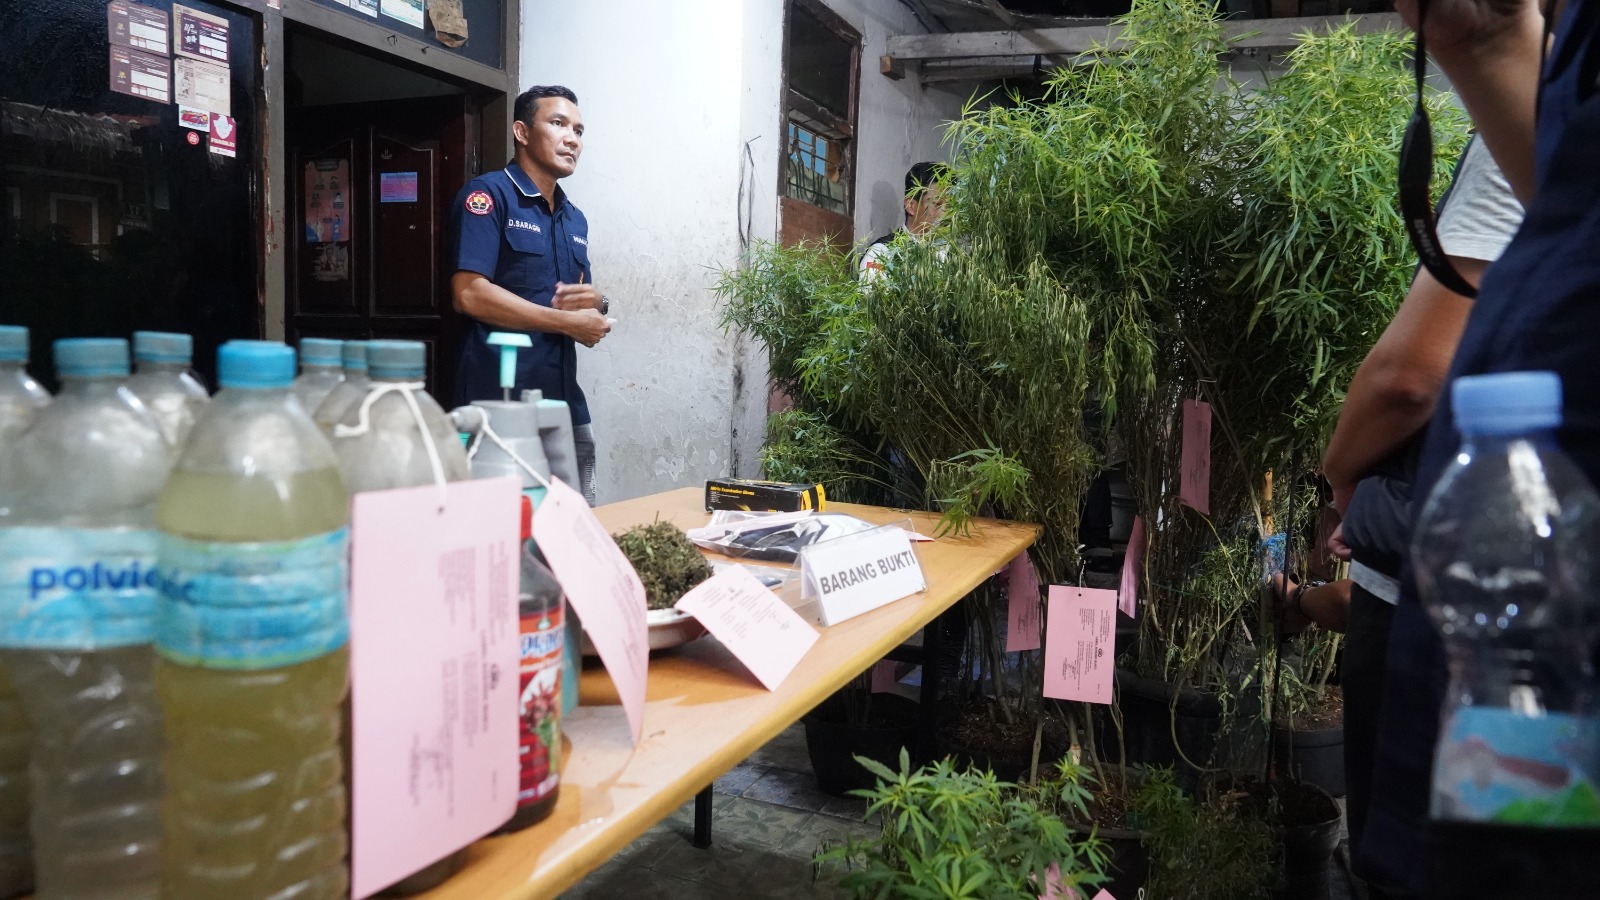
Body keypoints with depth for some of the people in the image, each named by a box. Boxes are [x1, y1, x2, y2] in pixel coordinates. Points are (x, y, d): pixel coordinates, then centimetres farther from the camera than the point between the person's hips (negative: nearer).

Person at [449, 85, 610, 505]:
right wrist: (567, 322, -12)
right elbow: (469, 294, -16)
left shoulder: (575, 218, 18)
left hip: (566, 404, 7)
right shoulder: (488, 195, -4)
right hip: (499, 404, -7)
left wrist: (596, 305, 0)